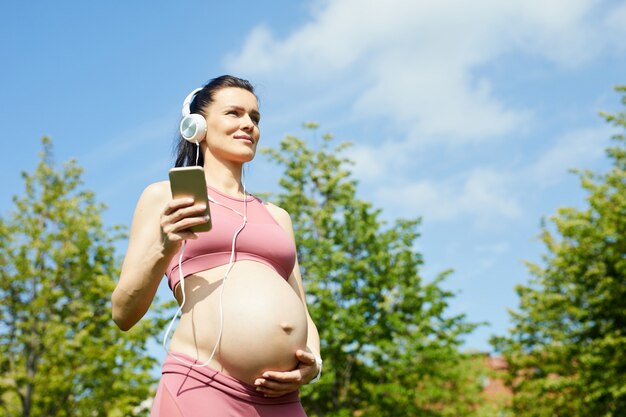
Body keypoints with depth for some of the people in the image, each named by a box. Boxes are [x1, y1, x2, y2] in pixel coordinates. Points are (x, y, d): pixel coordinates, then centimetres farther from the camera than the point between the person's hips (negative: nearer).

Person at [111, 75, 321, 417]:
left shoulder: (276, 216, 23)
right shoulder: (165, 196, 11)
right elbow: (123, 314, 5)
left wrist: (313, 363, 2)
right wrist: (164, 250, -11)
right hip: (201, 389, -4)